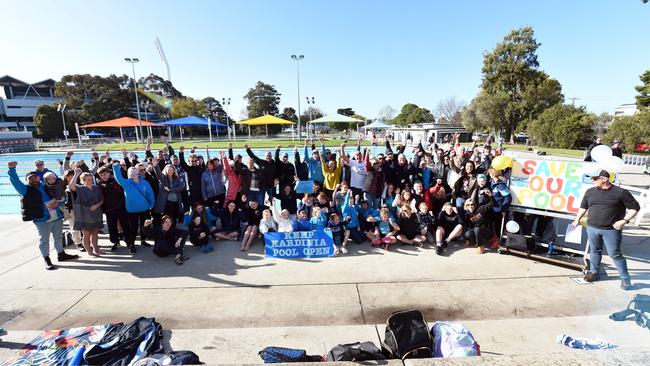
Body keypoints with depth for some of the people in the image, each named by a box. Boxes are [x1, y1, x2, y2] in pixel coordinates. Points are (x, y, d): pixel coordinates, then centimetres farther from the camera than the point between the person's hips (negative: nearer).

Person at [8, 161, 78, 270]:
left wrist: (57, 203, -9)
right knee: (44, 240, 2)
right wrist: (12, 169, -25)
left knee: (58, 237, 18)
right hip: (42, 220, -4)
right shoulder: (26, 190, 3)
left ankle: (61, 254, 33)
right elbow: (15, 182, -11)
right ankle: (47, 260, 13)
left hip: (57, 217, 4)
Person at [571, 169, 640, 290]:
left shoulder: (621, 192, -7)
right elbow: (583, 207, 18)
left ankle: (625, 278, 17)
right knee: (594, 251, 13)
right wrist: (577, 219, 18)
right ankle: (594, 272, 26)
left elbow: (634, 207, -2)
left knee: (615, 254, 1)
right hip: (592, 228, 4)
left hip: (611, 230, -4)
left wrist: (625, 220, -12)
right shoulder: (590, 192, 4)